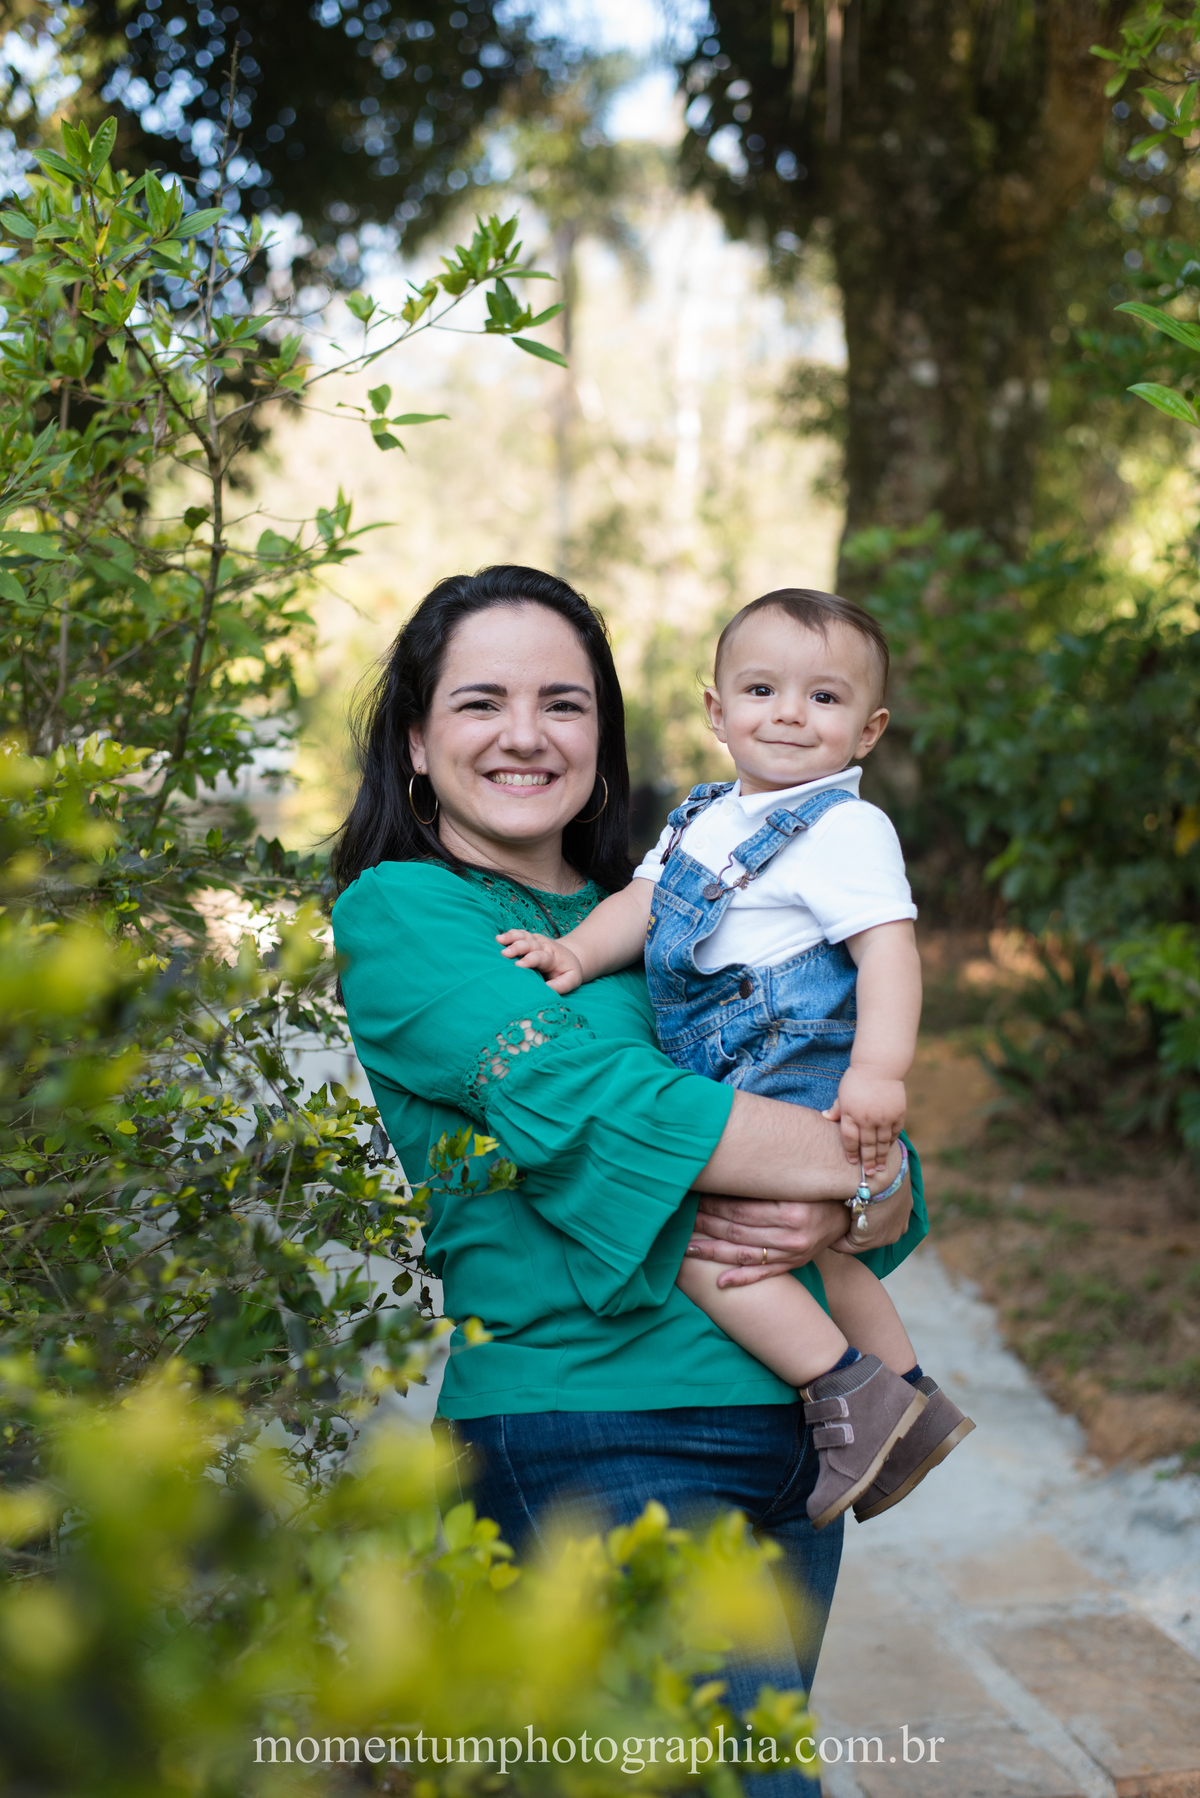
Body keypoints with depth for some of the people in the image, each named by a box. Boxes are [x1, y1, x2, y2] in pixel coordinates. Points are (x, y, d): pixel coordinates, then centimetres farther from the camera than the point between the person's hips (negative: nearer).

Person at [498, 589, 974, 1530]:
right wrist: (577, 951, -7)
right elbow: (641, 901, 12)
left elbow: (888, 948, -20)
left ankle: (849, 1394, -14)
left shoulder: (846, 828, -11)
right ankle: (912, 1402, 38)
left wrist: (880, 1069, -31)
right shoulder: (704, 818, 14)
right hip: (743, 1082, 10)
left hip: (801, 1079, -10)